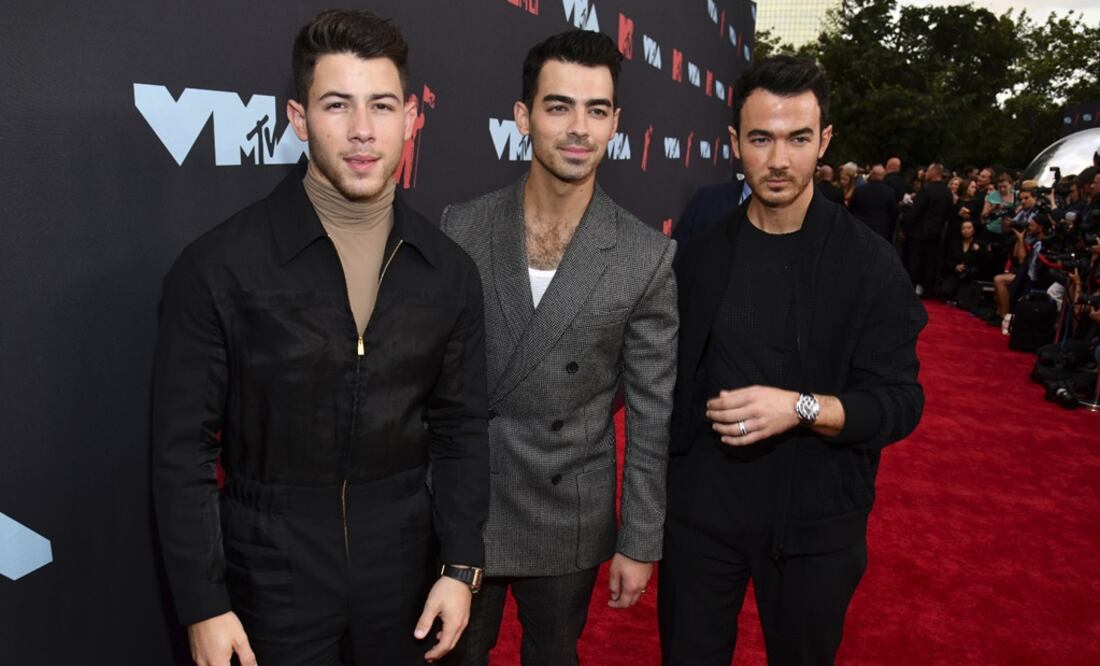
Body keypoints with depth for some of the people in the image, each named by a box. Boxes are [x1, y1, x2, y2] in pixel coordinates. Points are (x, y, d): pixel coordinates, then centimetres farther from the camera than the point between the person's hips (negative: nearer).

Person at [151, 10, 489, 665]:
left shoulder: (449, 270, -4)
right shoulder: (219, 265, -13)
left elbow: (462, 427, 2)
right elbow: (184, 447, -8)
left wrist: (460, 566, -2)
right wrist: (203, 605, -8)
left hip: (404, 562, 3)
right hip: (271, 570, -2)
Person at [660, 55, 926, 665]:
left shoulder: (870, 263, -9)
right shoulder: (701, 255, 0)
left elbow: (901, 402, -9)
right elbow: (674, 378, 7)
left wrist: (802, 408, -25)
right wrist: (658, 485, 7)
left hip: (815, 520, -2)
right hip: (699, 507, 2)